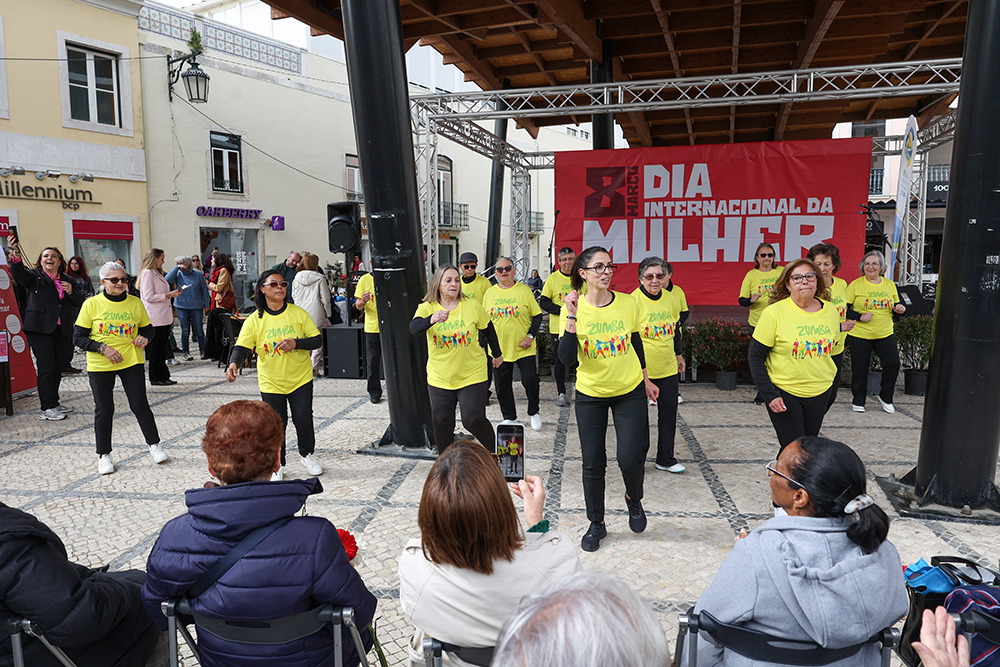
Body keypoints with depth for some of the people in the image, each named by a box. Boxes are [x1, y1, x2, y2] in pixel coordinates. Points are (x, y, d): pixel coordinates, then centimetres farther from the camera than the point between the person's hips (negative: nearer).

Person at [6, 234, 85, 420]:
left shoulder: (67, 281, 17)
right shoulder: (34, 276, 4)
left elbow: (79, 303, 14)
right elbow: (18, 273, -18)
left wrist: (71, 292, -7)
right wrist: (16, 253, -35)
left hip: (62, 330, 5)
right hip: (41, 329, -5)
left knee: (58, 367, 11)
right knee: (46, 368, -6)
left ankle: (53, 403, 23)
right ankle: (46, 408, 0)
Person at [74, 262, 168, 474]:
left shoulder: (135, 303, 2)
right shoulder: (92, 304, -5)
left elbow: (148, 328, 15)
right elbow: (78, 337, -4)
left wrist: (144, 338, -8)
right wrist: (103, 348, -17)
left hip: (131, 361, 1)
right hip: (100, 366, -1)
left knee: (140, 405, 1)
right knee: (104, 409, 6)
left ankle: (154, 445, 19)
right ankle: (104, 455, 20)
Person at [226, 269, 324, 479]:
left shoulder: (298, 313, -4)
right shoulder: (254, 321, -5)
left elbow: (317, 340, -3)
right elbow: (242, 347, -13)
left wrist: (296, 343, -20)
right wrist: (234, 363, -34)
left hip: (300, 379, 0)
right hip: (270, 382, 0)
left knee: (303, 420, -1)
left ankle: (307, 454, 28)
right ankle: (277, 465, 25)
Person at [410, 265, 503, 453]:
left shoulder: (472, 305, -4)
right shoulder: (427, 308, -6)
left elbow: (489, 329, 11)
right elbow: (414, 328, -26)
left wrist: (497, 354, 21)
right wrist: (432, 319, -46)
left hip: (472, 376, -1)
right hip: (439, 379, 1)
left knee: (474, 419, -8)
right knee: (442, 424, 6)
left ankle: (494, 450, 21)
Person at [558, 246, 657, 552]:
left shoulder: (628, 303, -6)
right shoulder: (573, 309, -12)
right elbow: (567, 359, -21)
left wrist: (646, 379, 17)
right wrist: (572, 316, -28)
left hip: (630, 392, 1)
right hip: (591, 395, 0)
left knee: (630, 458, -7)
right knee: (593, 464, 6)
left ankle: (634, 499, 29)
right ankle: (596, 524, 28)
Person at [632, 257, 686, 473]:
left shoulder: (671, 298, 3)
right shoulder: (634, 301, -15)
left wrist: (679, 355, 22)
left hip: (668, 368, 6)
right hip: (641, 369, -5)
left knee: (669, 411, 10)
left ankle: (666, 459, 24)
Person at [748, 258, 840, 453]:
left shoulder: (831, 310, 2)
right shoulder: (775, 312, -14)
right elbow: (755, 356, -11)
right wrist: (769, 395, -16)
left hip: (821, 393, 5)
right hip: (784, 393, -5)